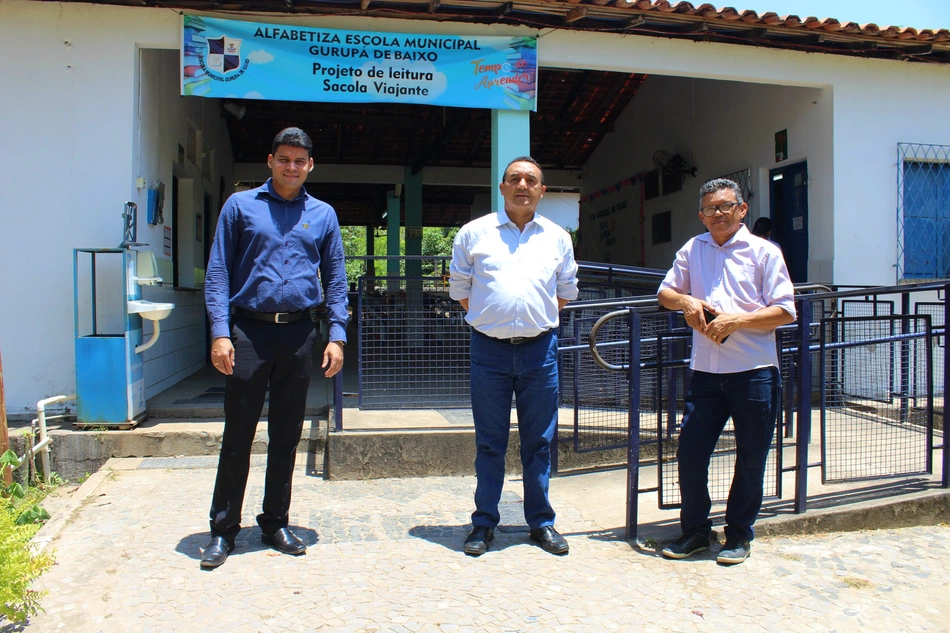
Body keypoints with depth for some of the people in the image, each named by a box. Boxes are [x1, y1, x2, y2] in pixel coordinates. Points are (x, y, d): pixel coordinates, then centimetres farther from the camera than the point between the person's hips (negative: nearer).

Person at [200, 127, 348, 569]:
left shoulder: (323, 214, 12)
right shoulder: (240, 206, 6)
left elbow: (335, 278, 11)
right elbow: (218, 272, 2)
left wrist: (337, 335, 0)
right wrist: (220, 332, -9)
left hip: (299, 334, 2)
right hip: (249, 331, -2)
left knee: (286, 436, 10)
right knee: (238, 435, 2)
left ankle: (275, 524, 24)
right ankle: (223, 530, 15)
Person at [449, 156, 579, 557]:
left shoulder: (557, 237, 10)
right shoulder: (474, 233, 4)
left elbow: (566, 291, 20)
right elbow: (460, 288, 10)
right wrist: (490, 319, 8)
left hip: (540, 348, 2)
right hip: (490, 348, -1)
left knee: (539, 441, 8)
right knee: (489, 442, 5)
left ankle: (541, 523, 20)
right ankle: (484, 523, 17)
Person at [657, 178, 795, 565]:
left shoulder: (764, 251, 2)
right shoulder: (692, 250, 12)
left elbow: (785, 312, -2)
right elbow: (665, 292, 21)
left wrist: (736, 320, -15)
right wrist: (685, 301, -1)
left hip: (754, 372, -2)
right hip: (706, 371, 3)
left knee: (750, 458, 6)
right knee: (690, 453, 1)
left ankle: (739, 535, 24)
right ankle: (695, 531, 20)